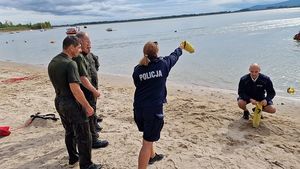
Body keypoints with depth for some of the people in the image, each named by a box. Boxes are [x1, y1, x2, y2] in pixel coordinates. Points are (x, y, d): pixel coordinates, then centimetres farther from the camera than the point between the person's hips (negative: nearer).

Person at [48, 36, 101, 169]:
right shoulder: (70, 64, -22)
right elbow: (75, 89, -26)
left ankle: (73, 157, 40)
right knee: (83, 136, 3)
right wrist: (87, 107, -19)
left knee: (69, 132, 24)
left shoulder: (52, 63, 5)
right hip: (72, 104, -9)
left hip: (59, 102, 9)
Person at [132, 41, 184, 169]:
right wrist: (180, 48, 36)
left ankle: (152, 156, 52)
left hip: (139, 108, 5)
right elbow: (174, 56, 15)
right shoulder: (163, 64, -5)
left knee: (148, 134, 29)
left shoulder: (137, 69, 0)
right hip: (154, 108, -5)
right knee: (147, 142, 0)